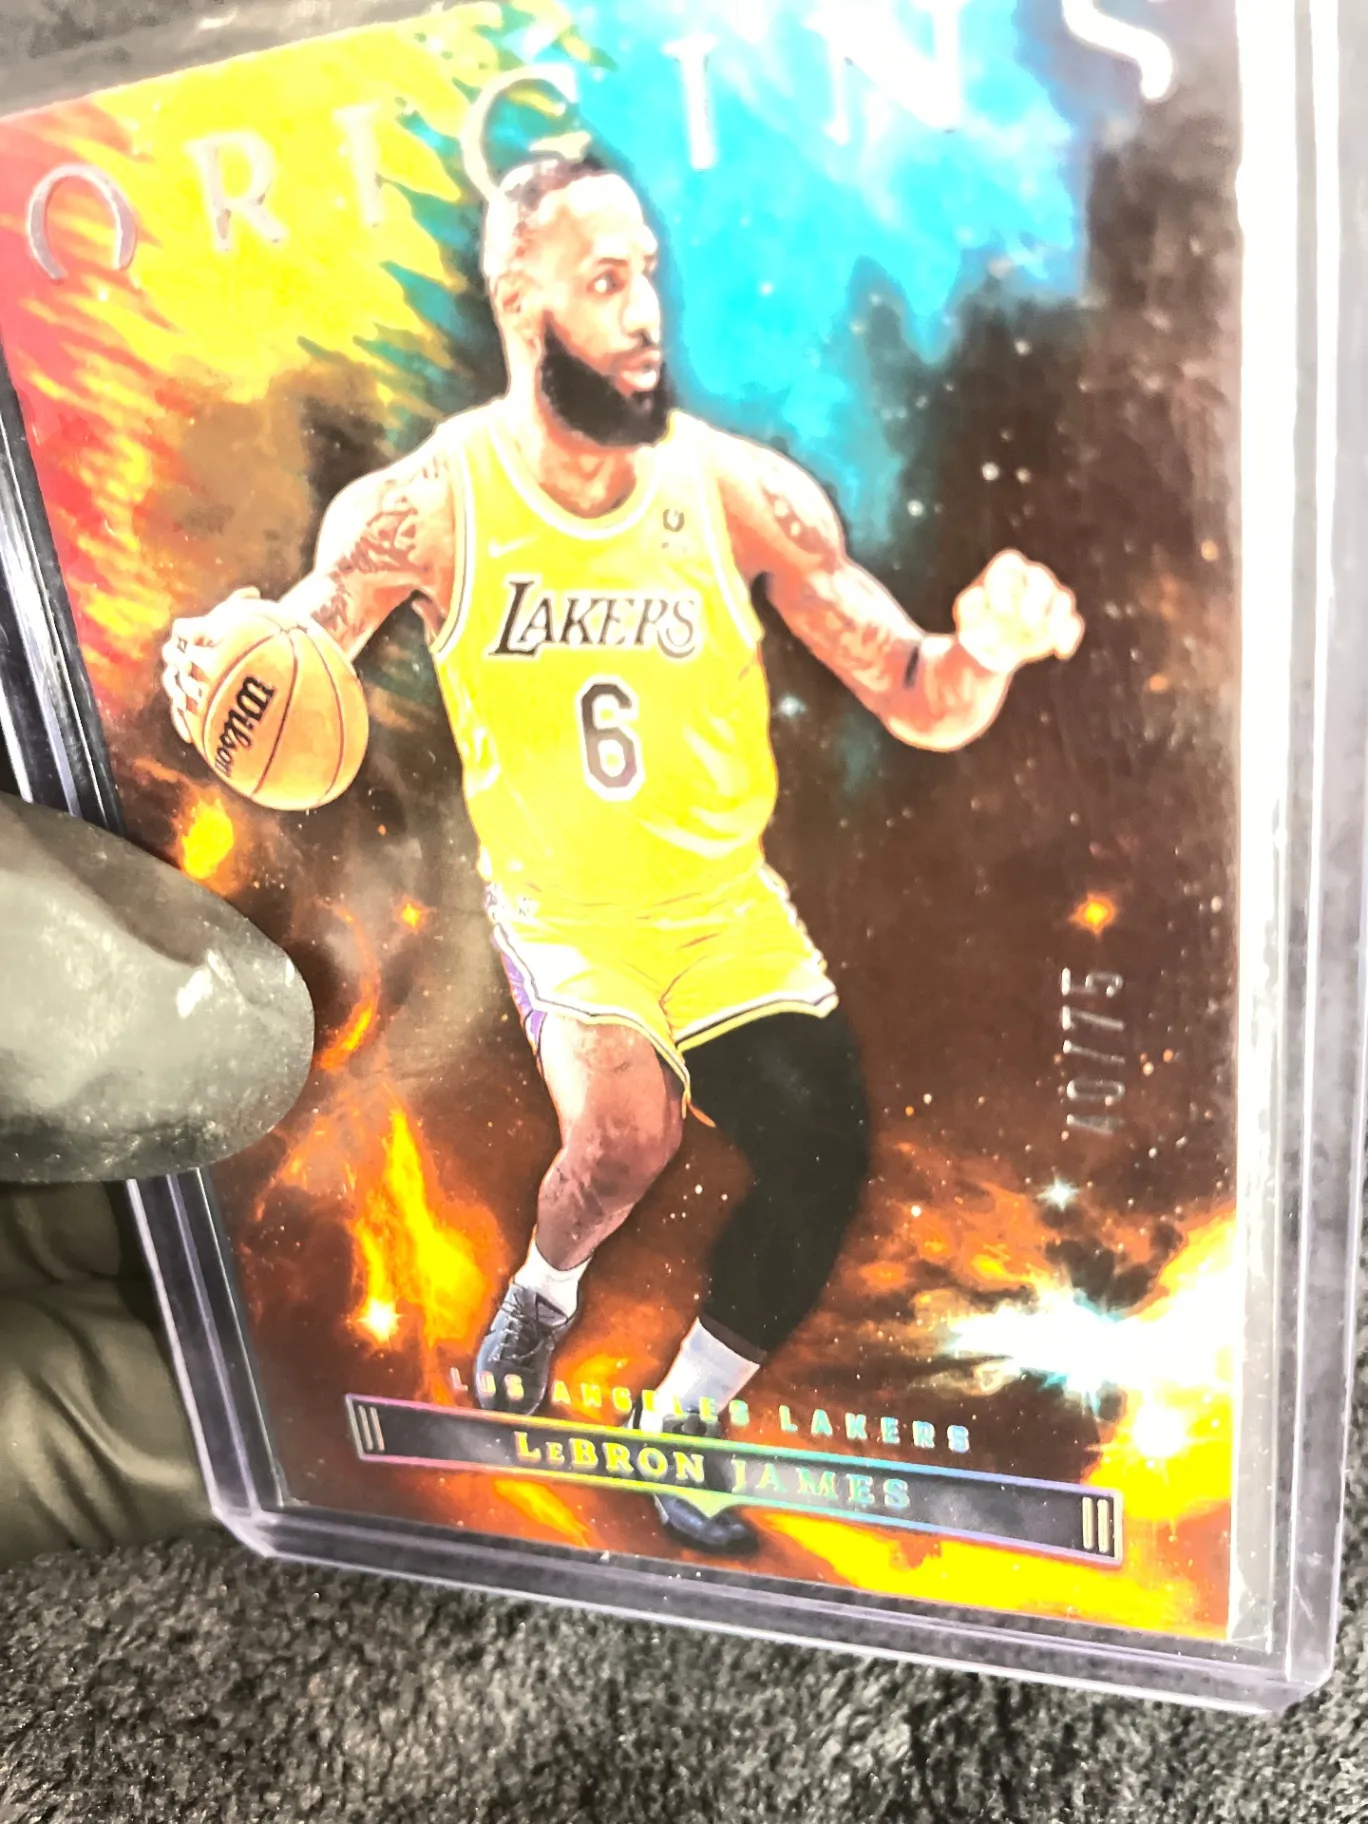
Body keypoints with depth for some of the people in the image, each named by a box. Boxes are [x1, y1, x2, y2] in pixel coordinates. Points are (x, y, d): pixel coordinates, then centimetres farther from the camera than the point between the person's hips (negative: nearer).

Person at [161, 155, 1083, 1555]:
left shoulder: (736, 488, -12)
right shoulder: (427, 507, -14)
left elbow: (920, 709, -11)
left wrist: (984, 657, -34)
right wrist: (220, 659, -36)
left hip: (731, 908, 2)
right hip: (561, 911, -2)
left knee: (825, 1161, -6)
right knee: (625, 1133, -26)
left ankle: (684, 1419, 24)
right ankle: (546, 1285, 15)